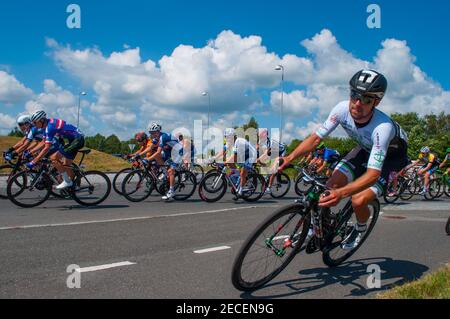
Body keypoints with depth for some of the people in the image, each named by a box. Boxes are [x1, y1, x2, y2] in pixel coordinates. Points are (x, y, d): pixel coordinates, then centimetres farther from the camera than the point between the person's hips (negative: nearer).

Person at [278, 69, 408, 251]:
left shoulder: (383, 127, -41)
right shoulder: (342, 109, -27)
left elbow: (373, 174, -44)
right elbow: (316, 138, -19)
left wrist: (341, 193, -59)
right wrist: (290, 157, -34)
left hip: (390, 157, -4)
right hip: (365, 149, 5)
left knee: (358, 200, -21)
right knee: (332, 184, -15)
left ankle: (361, 228, 13)